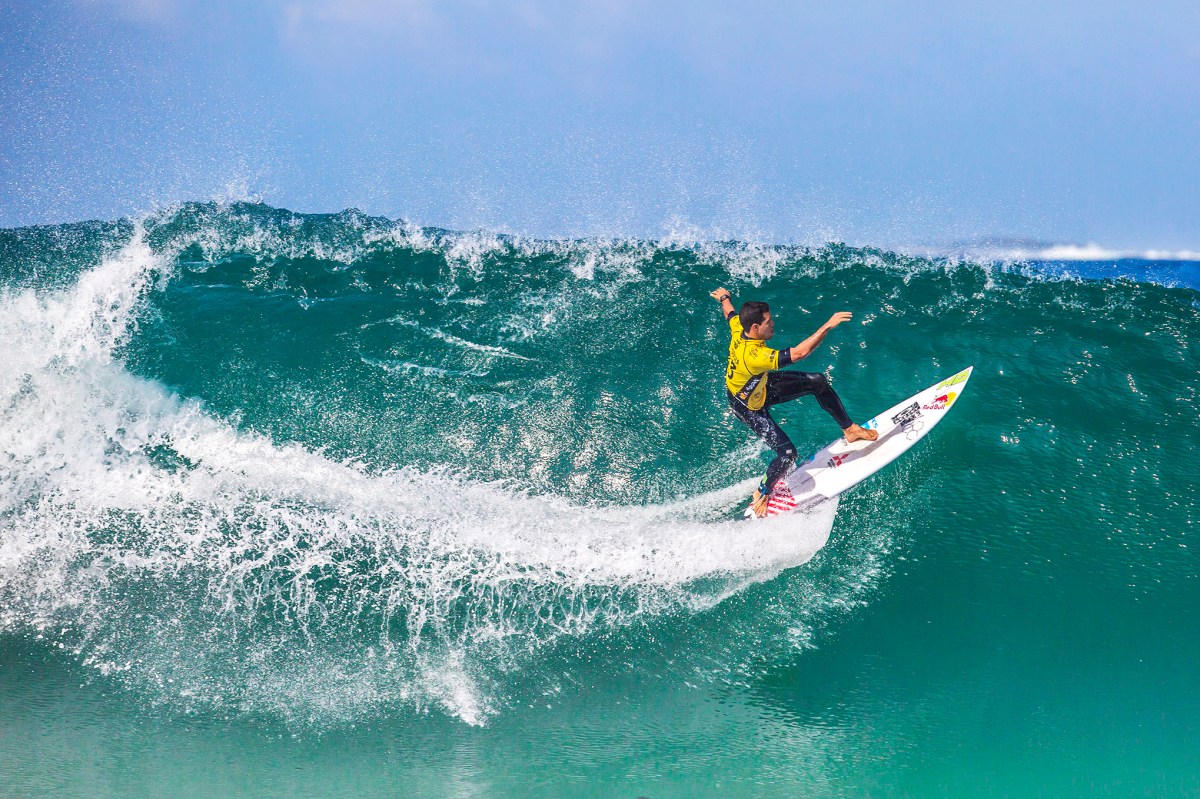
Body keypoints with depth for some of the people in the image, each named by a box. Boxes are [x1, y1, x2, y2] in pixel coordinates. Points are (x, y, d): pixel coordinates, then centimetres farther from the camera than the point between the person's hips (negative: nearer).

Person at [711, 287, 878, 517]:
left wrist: (724, 297, 29)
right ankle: (762, 493, 20)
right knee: (787, 454, -9)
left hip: (760, 385, 8)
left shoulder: (738, 328, -21)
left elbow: (730, 312, 5)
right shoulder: (753, 355, -45)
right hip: (749, 407, -8)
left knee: (818, 382, 5)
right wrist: (827, 326, -48)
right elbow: (799, 353, -51)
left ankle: (849, 429, 23)